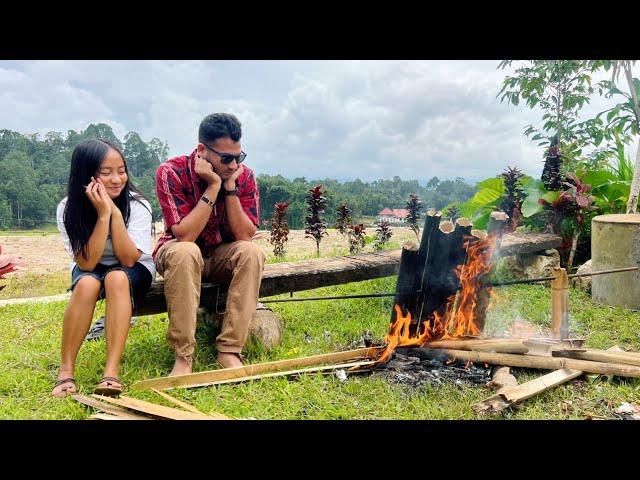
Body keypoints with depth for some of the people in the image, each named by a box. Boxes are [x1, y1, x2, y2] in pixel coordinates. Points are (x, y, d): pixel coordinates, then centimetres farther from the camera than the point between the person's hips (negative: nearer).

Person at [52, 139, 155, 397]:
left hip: (134, 270, -1)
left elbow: (128, 259, -25)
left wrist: (115, 212, -33)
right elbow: (87, 263, -25)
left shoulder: (137, 205, -21)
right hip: (89, 268, 1)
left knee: (116, 278, -36)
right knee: (87, 283, -34)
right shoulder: (68, 209, -17)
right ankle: (66, 370, -22)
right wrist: (103, 215, -33)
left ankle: (112, 372, -35)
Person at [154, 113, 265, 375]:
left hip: (222, 257, 3)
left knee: (252, 252, -30)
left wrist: (230, 187, -26)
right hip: (177, 253, -2)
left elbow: (245, 236, -18)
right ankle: (183, 356, -29)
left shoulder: (244, 176, -11)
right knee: (186, 252, -37)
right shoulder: (171, 172, -20)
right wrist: (213, 186, -31)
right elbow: (185, 236, -29)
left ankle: (229, 351, -26)